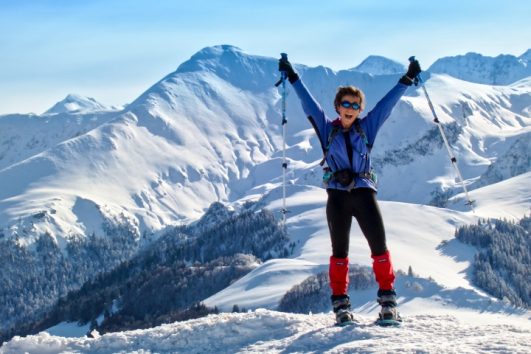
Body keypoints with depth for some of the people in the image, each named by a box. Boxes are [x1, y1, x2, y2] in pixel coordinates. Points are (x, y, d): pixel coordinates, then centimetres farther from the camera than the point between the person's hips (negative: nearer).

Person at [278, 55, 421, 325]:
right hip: (337, 195, 0)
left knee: (379, 247, -6)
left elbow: (388, 102, 13)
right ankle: (340, 305, 7)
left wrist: (407, 79, 14)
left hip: (364, 192, 0)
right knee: (339, 251, 3)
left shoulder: (367, 127, 10)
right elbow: (308, 102, 11)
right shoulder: (327, 129, 8)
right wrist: (292, 78, 11)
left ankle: (388, 302, 1)